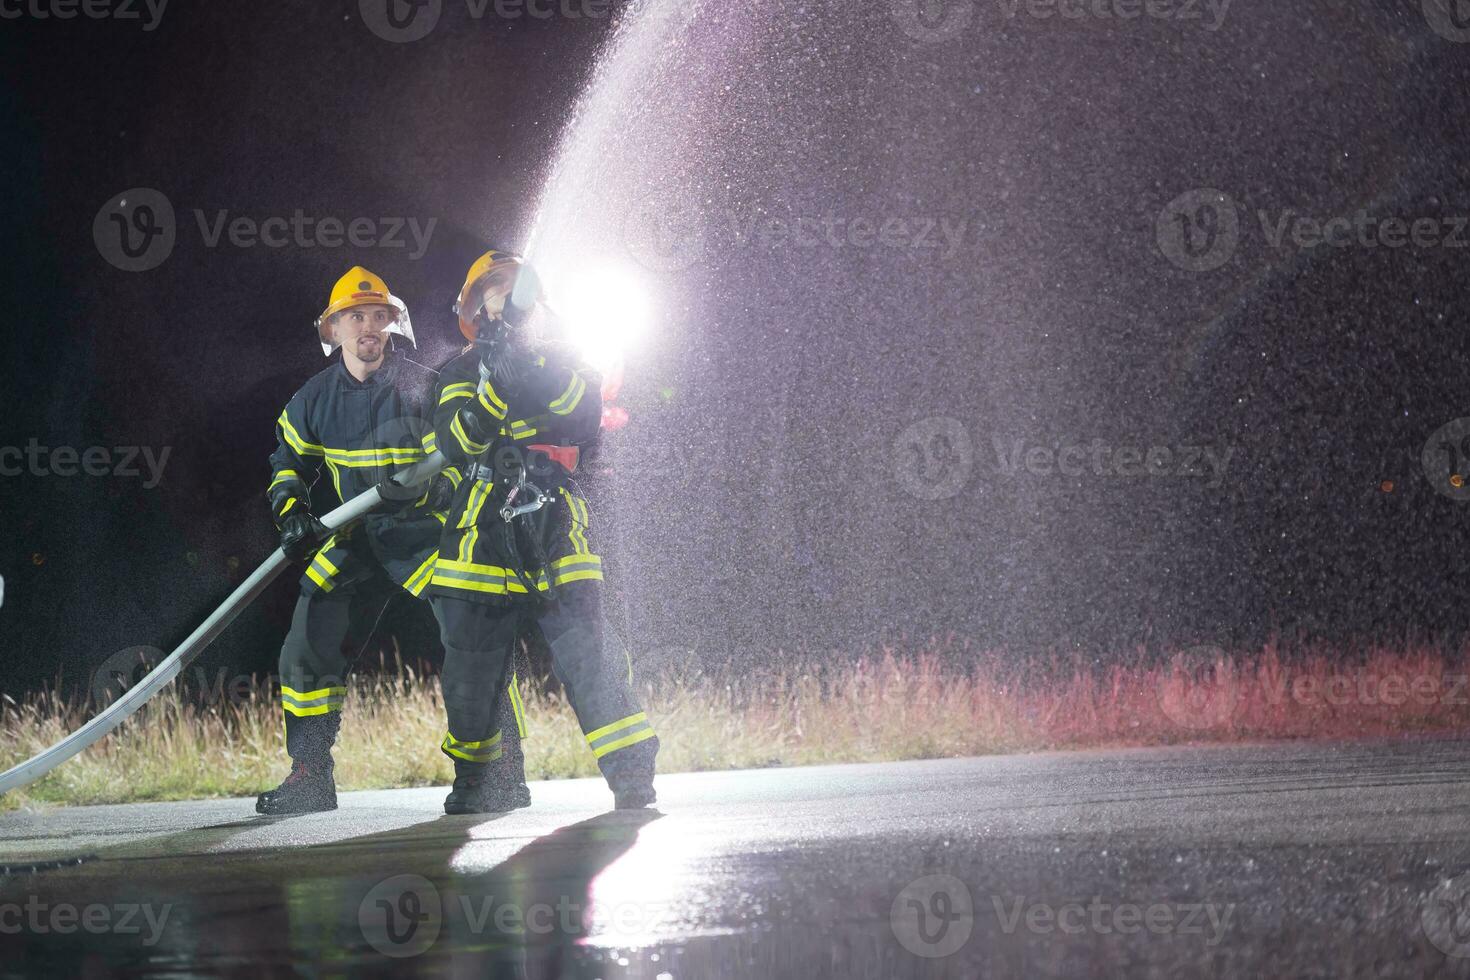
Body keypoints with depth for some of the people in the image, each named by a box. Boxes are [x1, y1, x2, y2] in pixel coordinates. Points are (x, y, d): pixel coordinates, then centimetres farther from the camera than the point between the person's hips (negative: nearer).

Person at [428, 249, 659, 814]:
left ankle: (632, 775, -15)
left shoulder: (562, 362, 15)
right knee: (471, 670, 2)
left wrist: (538, 373, -17)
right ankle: (471, 776, 23)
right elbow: (455, 441, -4)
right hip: (482, 533, 1)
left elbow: (587, 418, -4)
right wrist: (497, 385, -18)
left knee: (588, 653, -14)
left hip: (556, 533, -1)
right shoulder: (462, 375, 14)